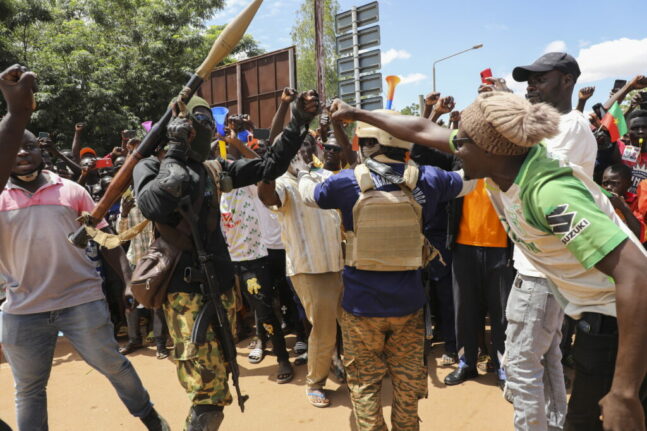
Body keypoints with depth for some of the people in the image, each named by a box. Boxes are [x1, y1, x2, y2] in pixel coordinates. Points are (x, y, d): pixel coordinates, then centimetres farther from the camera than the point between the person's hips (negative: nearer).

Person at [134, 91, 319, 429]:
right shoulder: (149, 166, -2)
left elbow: (270, 166, 12)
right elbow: (152, 206, -24)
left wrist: (298, 124, 5)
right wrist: (176, 152, -15)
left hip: (221, 284, 6)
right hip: (185, 290, -5)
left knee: (216, 384, 18)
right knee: (207, 390, -5)